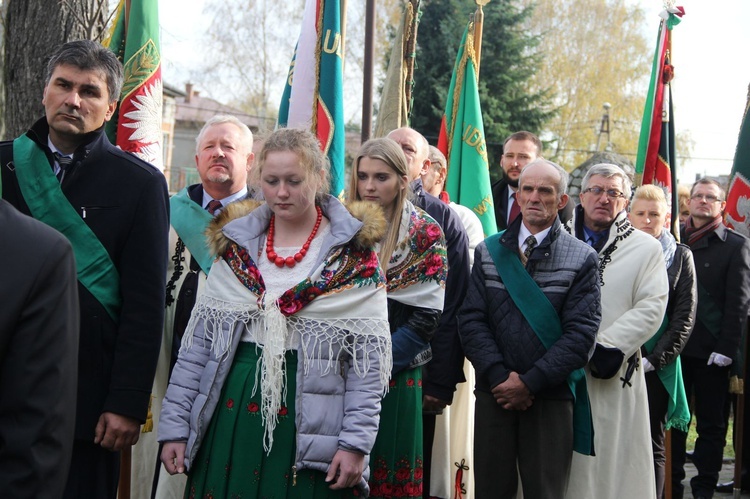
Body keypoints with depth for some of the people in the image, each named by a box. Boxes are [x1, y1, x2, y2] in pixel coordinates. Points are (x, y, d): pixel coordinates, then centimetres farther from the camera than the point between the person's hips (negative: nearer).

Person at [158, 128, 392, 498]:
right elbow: (197, 341, 8)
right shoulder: (236, 243, 8)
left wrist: (356, 442, -10)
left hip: (308, 428, -3)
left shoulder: (354, 254, -2)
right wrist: (175, 424, 4)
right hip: (231, 418, 3)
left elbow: (368, 359, -4)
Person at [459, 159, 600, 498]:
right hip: (494, 393, 2)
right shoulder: (489, 252, 8)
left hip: (551, 397, -2)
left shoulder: (582, 259, 0)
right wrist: (498, 376, -11)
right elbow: (471, 318, 1)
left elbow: (581, 331, -8)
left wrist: (529, 382, -13)